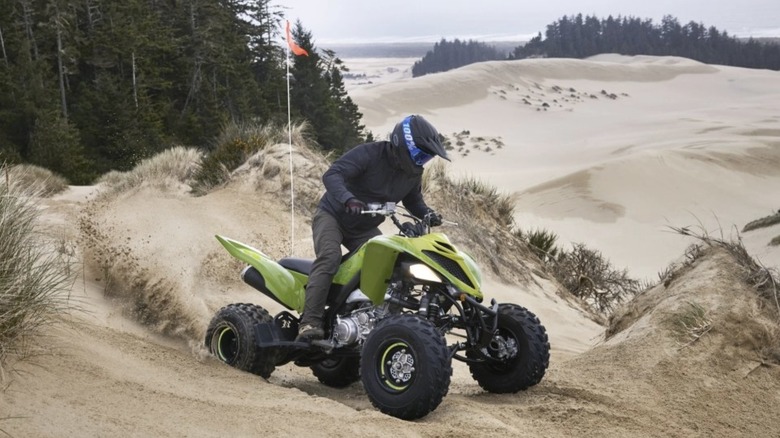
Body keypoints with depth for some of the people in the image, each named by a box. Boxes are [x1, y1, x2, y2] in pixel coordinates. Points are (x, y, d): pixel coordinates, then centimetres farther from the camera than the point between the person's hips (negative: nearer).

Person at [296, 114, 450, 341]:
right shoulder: (369, 153, -22)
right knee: (330, 257, -32)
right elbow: (332, 174, -33)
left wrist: (427, 214, -7)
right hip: (333, 215, -7)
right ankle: (310, 323, -38)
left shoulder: (413, 172, 0)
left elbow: (413, 199, 16)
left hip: (365, 228, 7)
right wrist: (347, 198, -52)